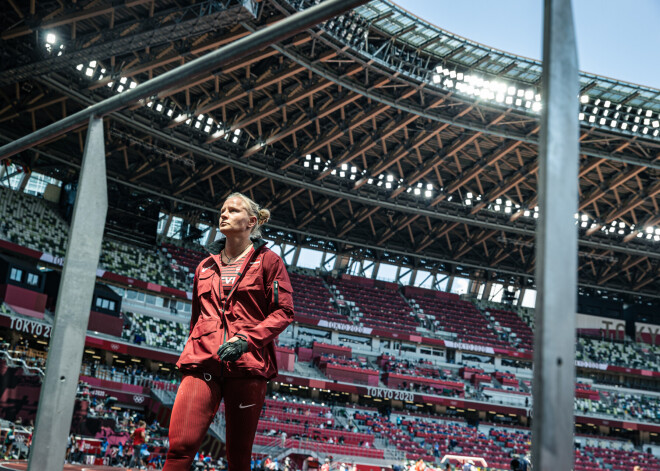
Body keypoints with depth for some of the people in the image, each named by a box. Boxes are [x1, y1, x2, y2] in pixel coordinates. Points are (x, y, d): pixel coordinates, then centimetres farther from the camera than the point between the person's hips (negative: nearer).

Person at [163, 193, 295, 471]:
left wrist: (246, 338, -12)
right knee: (180, 445, -15)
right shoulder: (206, 266, 22)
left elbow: (283, 312, 1)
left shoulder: (267, 261, 9)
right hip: (203, 362, 3)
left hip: (246, 365, -3)